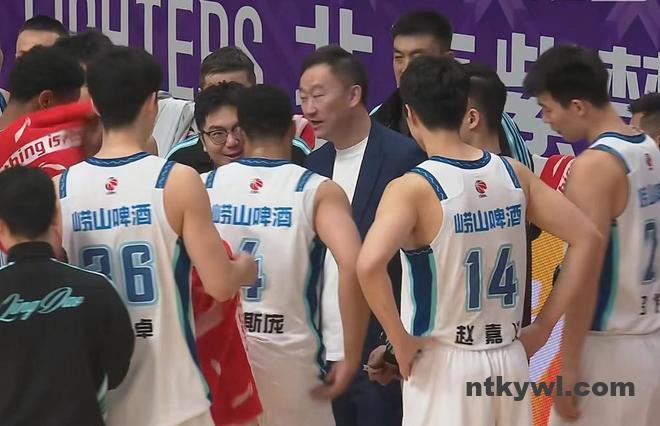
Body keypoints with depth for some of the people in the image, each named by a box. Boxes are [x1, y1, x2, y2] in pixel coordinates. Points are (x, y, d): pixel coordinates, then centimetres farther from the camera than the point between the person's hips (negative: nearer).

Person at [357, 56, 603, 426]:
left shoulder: (412, 189, -13)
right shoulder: (514, 174, 2)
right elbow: (588, 239, 5)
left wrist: (401, 340, -16)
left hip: (443, 364, -5)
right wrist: (543, 326, 7)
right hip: (509, 362, 5)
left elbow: (369, 265, -29)